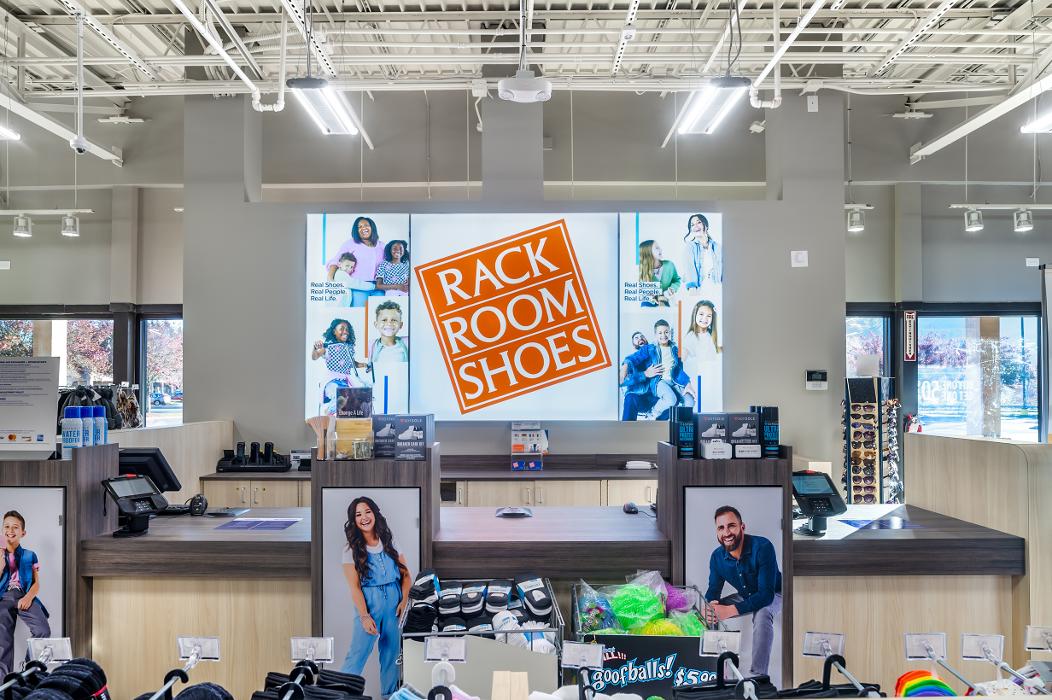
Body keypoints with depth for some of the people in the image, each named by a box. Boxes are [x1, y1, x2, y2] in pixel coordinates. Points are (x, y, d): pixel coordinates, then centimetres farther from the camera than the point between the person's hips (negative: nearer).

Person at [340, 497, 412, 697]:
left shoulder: (390, 542, 8)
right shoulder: (351, 550, 0)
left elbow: (406, 574, 9)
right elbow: (354, 587, -5)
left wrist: (404, 600, -5)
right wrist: (364, 616, -14)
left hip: (394, 601, 3)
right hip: (368, 603, -2)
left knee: (391, 652, 6)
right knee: (358, 653, -9)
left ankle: (389, 694, 19)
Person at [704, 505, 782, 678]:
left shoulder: (762, 547, -32)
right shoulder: (717, 556, -14)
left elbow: (766, 593, -37)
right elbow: (713, 590, -6)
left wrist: (731, 610, -46)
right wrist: (710, 606, -33)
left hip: (773, 596, -6)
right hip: (745, 597, 6)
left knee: (762, 613, -37)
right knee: (710, 613, -12)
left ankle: (758, 674, -31)